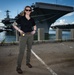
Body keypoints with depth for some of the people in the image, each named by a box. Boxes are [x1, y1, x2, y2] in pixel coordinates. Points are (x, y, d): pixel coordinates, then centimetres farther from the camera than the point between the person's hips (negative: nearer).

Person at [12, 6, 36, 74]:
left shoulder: (32, 19, 6)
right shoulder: (21, 18, -5)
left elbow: (34, 26, 22)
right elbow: (14, 24, 0)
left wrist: (34, 31, 3)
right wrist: (19, 30, -11)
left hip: (30, 35, 5)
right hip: (23, 35, -4)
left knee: (29, 50, 14)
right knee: (21, 51, -8)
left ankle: (28, 62, 32)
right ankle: (18, 67, -1)